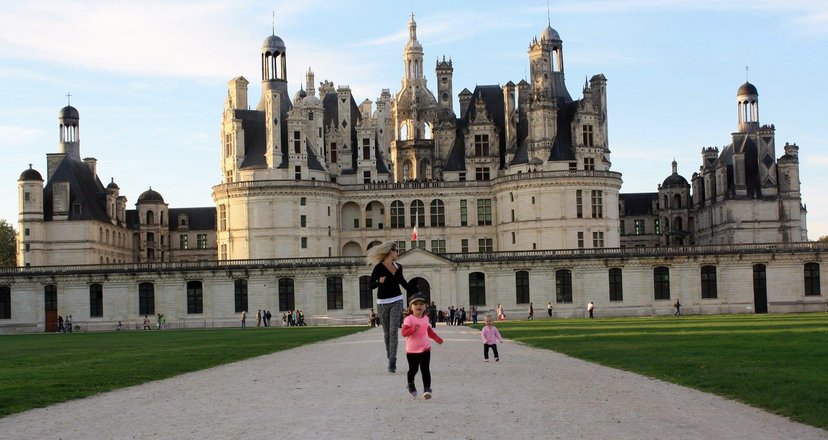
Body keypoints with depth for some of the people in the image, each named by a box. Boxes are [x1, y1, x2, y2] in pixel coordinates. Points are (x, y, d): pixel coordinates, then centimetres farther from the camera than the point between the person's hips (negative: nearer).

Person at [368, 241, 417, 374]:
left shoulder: (398, 267, 6)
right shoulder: (379, 267, -9)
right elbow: (371, 285, -11)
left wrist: (415, 294, 27)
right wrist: (379, 282, -32)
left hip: (396, 301, 2)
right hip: (383, 302, -2)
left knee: (393, 331, -10)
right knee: (387, 332, 8)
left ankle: (392, 363, -12)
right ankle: (390, 357, 29)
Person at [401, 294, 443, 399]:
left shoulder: (425, 318, 6)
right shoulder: (409, 319, -14)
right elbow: (404, 332, -24)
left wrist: (437, 338, 26)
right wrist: (413, 329, -39)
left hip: (425, 349, 3)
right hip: (412, 350, -3)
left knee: (425, 369, -7)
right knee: (413, 370, 12)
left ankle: (427, 389, -9)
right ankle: (411, 384, 39)